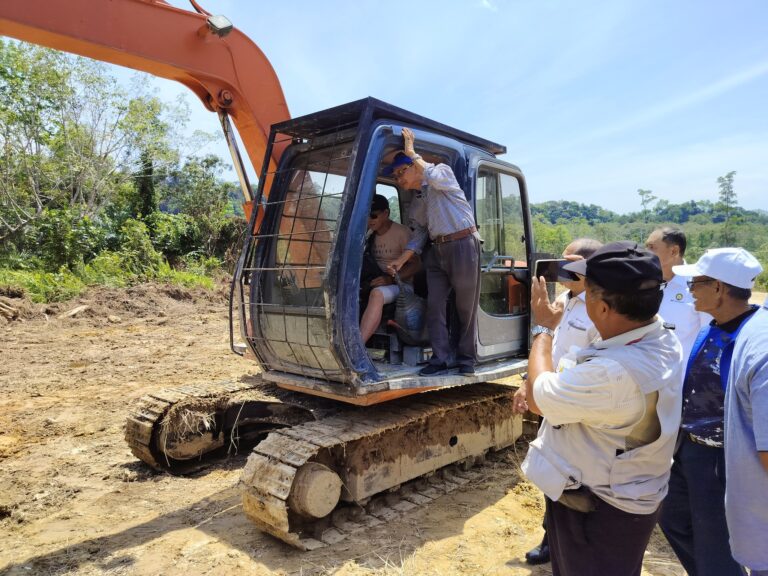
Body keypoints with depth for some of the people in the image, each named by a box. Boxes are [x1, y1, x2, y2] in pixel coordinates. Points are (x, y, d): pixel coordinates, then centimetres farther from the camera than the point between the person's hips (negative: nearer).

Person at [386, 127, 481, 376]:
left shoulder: (443, 171, 3)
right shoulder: (417, 203, 18)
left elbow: (434, 177, -22)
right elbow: (418, 236, 15)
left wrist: (411, 151, -11)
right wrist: (400, 261, 2)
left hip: (463, 244, -6)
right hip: (437, 251, 7)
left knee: (466, 307, 0)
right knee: (434, 305, -2)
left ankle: (466, 358, 11)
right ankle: (442, 358, 3)